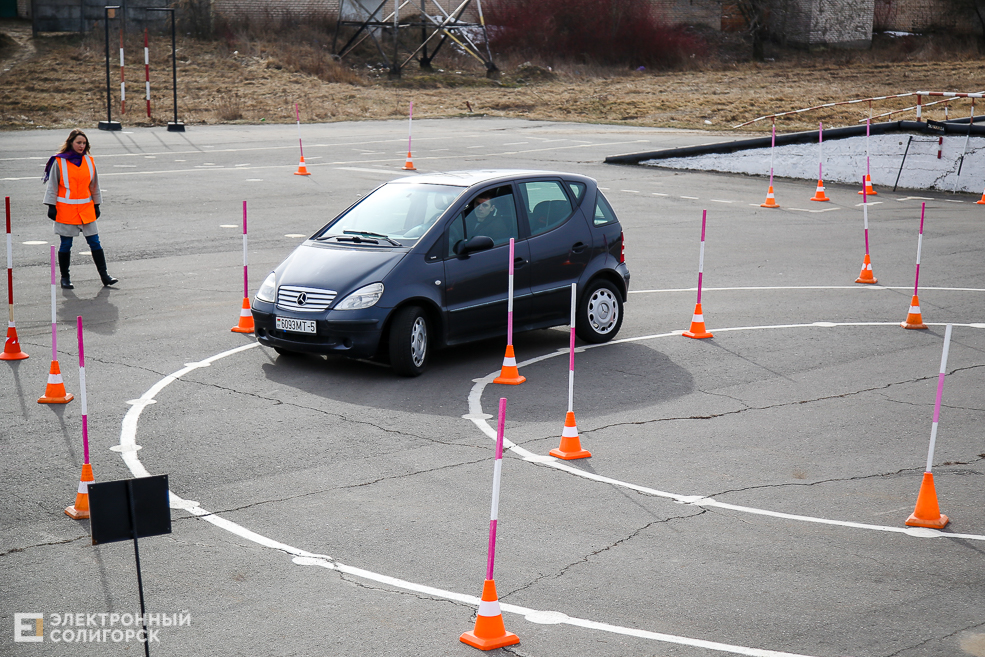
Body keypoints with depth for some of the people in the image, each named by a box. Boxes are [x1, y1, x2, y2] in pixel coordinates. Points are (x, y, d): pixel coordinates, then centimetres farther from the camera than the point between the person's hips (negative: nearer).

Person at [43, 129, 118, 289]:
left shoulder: (89, 161, 8)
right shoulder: (59, 161, -4)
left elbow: (94, 185, 17)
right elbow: (52, 185, 0)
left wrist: (96, 205, 17)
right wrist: (51, 206, -4)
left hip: (86, 209, 3)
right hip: (65, 210, -3)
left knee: (95, 242, 1)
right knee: (66, 244, 4)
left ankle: (104, 275, 5)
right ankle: (65, 277, 15)